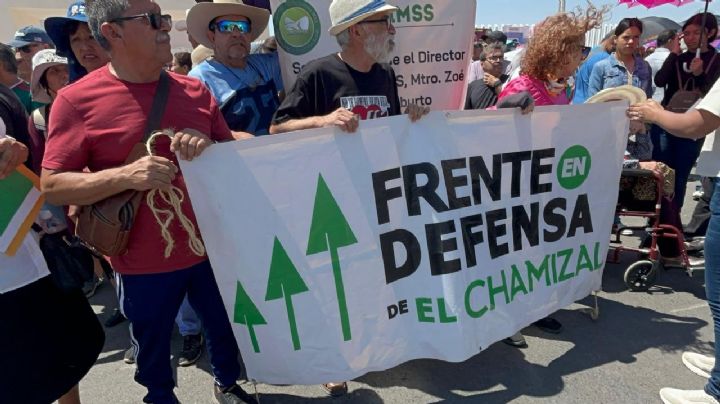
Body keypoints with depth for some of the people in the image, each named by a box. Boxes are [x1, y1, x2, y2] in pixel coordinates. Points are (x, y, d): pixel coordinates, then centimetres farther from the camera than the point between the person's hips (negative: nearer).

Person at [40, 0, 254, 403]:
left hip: (211, 246, 3)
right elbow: (52, 186, -12)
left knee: (226, 327, 20)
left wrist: (209, 148, -16)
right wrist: (126, 176, -27)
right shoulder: (77, 100, -11)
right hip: (144, 260, -3)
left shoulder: (194, 90, 0)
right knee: (152, 344, 19)